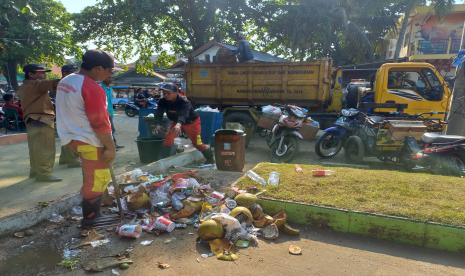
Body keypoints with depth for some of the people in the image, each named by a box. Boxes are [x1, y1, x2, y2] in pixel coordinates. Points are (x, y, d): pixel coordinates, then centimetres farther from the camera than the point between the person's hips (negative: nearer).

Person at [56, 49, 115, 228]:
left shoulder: (65, 81, 11)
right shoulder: (92, 88, -19)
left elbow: (70, 113, 17)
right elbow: (100, 123, -21)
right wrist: (110, 147, -14)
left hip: (72, 137, 10)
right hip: (90, 141, -10)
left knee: (93, 177, 22)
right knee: (96, 180, 2)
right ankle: (90, 219, 13)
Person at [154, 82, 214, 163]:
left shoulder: (184, 101, -35)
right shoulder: (162, 102, -17)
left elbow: (183, 114, -52)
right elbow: (159, 113, -28)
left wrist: (179, 124, -72)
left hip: (192, 122, -5)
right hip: (176, 122, 5)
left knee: (197, 143, -2)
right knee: (168, 139, -12)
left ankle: (210, 158, 19)